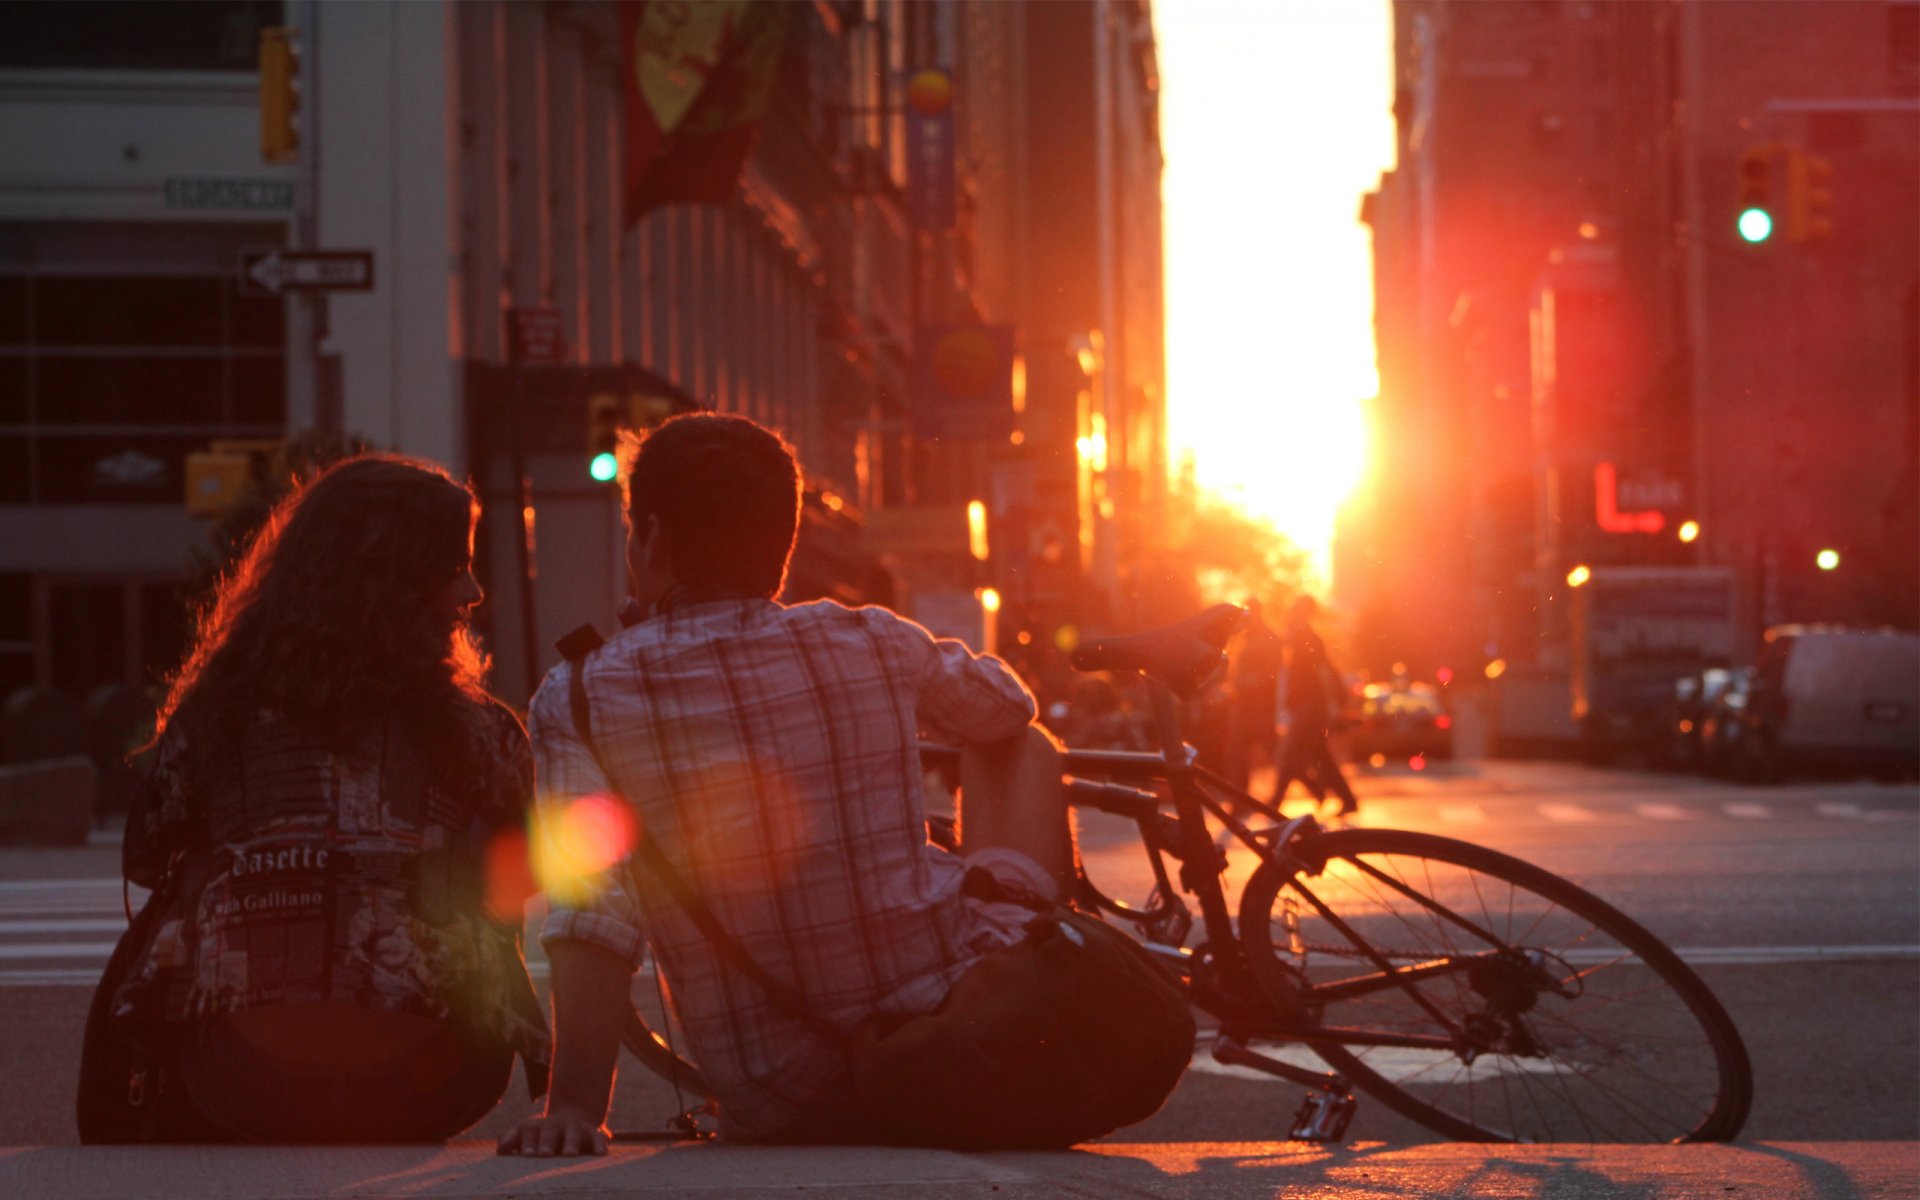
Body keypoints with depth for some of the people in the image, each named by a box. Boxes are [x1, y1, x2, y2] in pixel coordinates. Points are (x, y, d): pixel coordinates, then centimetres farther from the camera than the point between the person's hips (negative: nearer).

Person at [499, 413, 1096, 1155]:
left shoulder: (580, 700, -8)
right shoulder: (874, 645, -1)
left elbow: (592, 916, -22)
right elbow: (1009, 707, 21)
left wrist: (575, 1107, -23)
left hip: (778, 1117, 0)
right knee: (1021, 748, 24)